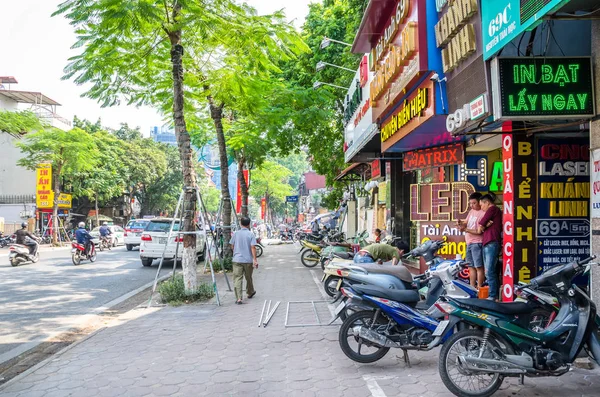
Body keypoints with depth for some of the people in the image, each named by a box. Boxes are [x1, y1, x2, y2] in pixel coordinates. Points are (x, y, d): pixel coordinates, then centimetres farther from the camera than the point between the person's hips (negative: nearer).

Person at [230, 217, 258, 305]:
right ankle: (250, 293, 40)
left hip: (237, 259, 0)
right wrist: (255, 259, -11)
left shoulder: (235, 234, 2)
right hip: (248, 260, 0)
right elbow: (253, 247, -12)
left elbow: (232, 246, 9)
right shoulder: (251, 234, -5)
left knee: (237, 279, -3)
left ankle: (238, 298, -14)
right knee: (248, 278, 19)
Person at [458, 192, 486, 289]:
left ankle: (479, 288, -5)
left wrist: (465, 229, -22)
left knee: (479, 267, -7)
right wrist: (461, 223, -6)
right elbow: (466, 223, 15)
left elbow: (479, 231, -17)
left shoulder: (483, 213, -13)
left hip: (477, 243, -9)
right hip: (469, 243, 9)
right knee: (471, 267, 15)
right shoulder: (471, 211, 14)